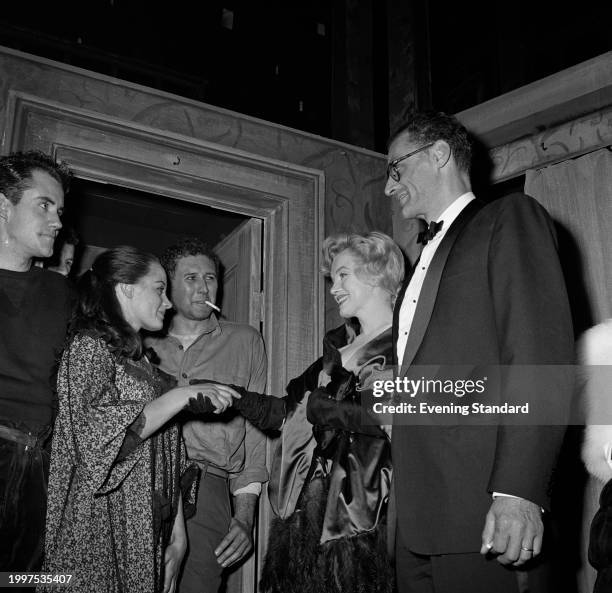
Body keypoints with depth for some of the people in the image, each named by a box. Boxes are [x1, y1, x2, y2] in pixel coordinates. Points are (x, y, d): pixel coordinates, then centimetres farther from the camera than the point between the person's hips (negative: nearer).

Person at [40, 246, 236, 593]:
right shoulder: (89, 346, -6)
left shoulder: (142, 359, 16)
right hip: (100, 535, -7)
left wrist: (178, 536, 8)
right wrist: (182, 396, -19)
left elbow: (167, 459, 12)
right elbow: (98, 435, -21)